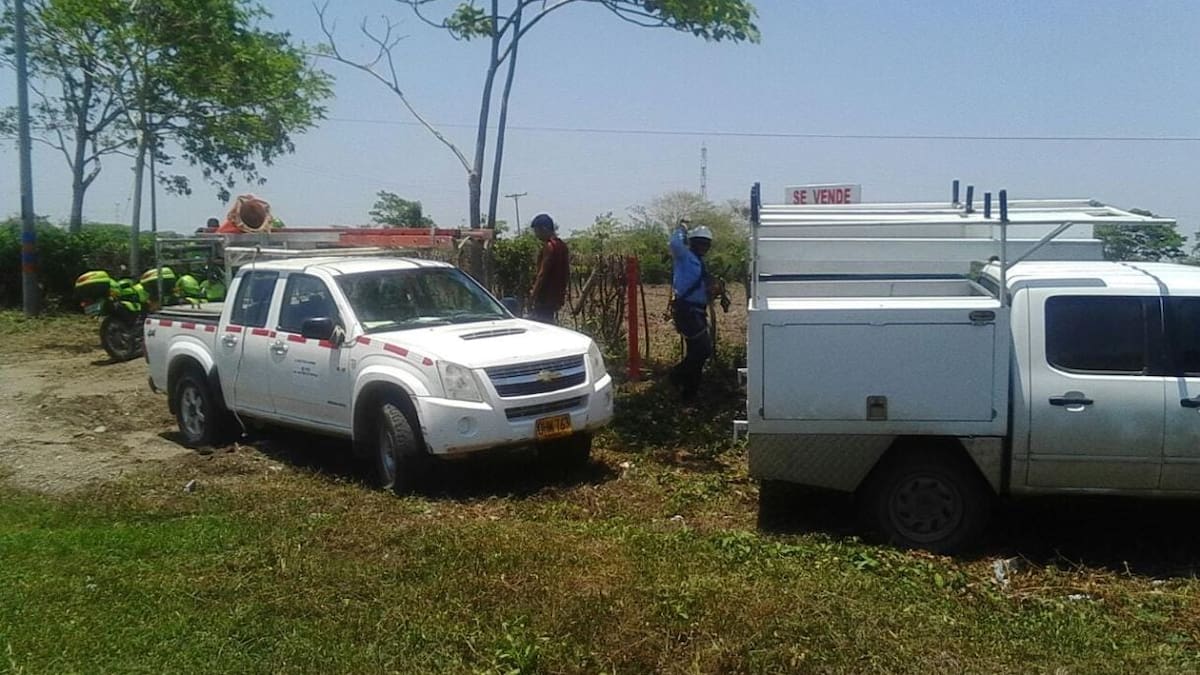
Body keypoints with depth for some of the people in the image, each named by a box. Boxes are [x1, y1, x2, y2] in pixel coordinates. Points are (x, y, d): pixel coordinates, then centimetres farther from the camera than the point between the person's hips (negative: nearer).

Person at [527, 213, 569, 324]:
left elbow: (542, 274, -20)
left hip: (545, 298, -10)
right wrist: (562, 293, 21)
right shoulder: (562, 245, 13)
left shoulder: (549, 246, -15)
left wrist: (533, 295, -19)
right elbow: (565, 271, 17)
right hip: (555, 297, 10)